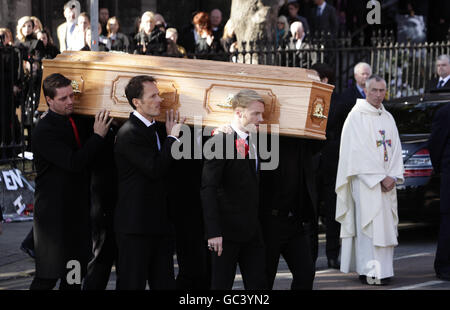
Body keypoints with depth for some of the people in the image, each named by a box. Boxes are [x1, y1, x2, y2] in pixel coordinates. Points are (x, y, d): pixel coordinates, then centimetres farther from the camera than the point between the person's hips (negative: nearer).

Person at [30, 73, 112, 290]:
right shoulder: (44, 131, -16)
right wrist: (98, 136, -19)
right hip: (54, 214, -8)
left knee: (74, 275, 11)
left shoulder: (75, 122, 11)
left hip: (77, 210, 8)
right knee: (48, 276, -6)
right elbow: (74, 163, -25)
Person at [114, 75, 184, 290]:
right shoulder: (129, 133, -14)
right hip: (135, 225, -9)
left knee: (164, 283, 9)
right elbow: (155, 168, -23)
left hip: (160, 224, 9)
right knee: (133, 283, -2)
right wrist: (172, 137, -12)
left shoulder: (158, 129, 14)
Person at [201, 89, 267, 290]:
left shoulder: (254, 141, 13)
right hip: (227, 230, -8)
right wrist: (213, 232, -23)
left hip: (252, 229, 8)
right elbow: (208, 189, -18)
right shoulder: (220, 141, -12)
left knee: (258, 284, 6)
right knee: (221, 285, 0)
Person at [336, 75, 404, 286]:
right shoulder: (357, 116, -5)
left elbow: (395, 149, 12)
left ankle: (384, 270, 7)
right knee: (369, 223, -10)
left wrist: (393, 177, -4)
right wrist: (380, 178, -14)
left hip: (386, 182, 6)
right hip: (365, 180, -6)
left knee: (386, 225, 3)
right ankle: (370, 271, -9)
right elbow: (359, 151, -12)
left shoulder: (388, 118, 15)